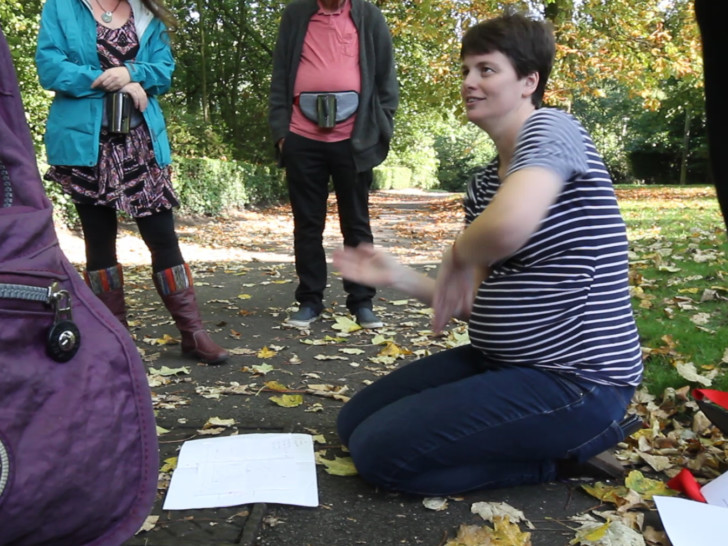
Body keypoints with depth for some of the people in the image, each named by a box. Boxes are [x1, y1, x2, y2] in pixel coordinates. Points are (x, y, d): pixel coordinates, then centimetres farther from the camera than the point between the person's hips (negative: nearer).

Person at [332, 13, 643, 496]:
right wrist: (397, 275, 1)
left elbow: (508, 227, -37)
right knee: (355, 423, 10)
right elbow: (478, 300, 12)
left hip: (575, 380, -9)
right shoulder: (483, 186, 12)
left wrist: (458, 256, -15)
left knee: (380, 451, -15)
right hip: (499, 362, 10)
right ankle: (548, 435, 10)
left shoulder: (550, 128, -14)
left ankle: (565, 450, -1)